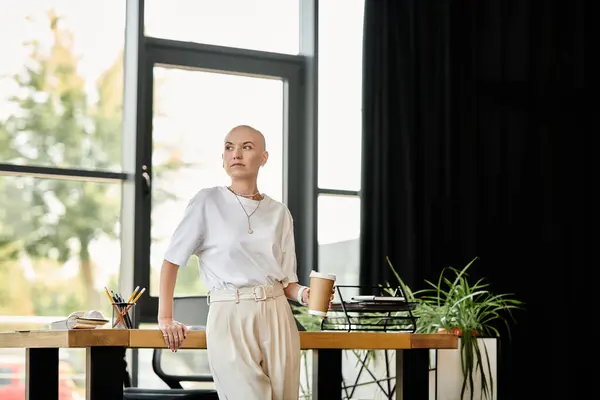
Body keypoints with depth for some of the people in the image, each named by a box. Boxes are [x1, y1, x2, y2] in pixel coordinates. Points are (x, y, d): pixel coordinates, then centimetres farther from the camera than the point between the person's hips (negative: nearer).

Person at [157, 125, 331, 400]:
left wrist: (303, 294, -8)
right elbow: (171, 260, 4)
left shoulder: (279, 213, 11)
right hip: (230, 317, -4)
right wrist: (165, 319, -2)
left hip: (276, 317, 4)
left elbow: (285, 280, 14)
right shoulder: (207, 202, 0)